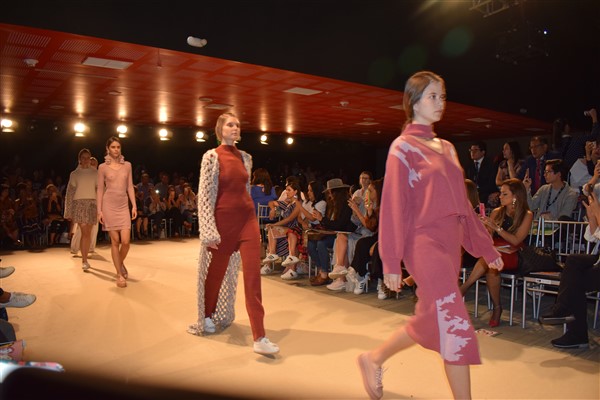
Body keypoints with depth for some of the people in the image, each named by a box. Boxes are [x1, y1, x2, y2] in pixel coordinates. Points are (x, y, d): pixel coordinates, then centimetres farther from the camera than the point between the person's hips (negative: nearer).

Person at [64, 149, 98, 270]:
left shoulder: (95, 173, 10)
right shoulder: (74, 174, 7)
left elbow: (99, 191, 9)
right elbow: (70, 192, 7)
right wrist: (69, 212, 3)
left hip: (92, 204, 2)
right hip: (79, 203, -2)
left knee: (88, 233, 4)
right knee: (84, 232, -13)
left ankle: (84, 259, 16)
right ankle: (85, 261, -12)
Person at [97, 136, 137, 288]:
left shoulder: (127, 165, 9)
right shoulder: (103, 167, 2)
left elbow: (130, 187, 9)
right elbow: (100, 190, 2)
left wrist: (134, 206, 1)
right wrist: (99, 210, -4)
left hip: (124, 206, 2)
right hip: (109, 205, -2)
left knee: (126, 241, -9)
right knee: (115, 241, -1)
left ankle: (121, 263, 23)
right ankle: (119, 275, 9)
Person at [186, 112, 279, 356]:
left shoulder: (245, 157, 10)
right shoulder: (212, 156, -6)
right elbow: (204, 195, -10)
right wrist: (209, 231, -16)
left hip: (247, 219, 4)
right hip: (223, 220, -4)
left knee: (253, 275, -4)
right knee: (215, 272, 13)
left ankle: (259, 338, -2)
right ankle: (207, 319, 40)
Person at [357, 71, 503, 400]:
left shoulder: (446, 148, 16)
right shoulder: (403, 147, -5)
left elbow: (460, 203, 17)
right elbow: (393, 206, -9)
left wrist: (487, 247, 15)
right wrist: (391, 262, -12)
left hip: (449, 244, 8)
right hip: (424, 243, -8)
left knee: (431, 321, 13)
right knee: (454, 325, -6)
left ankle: (373, 359, 32)